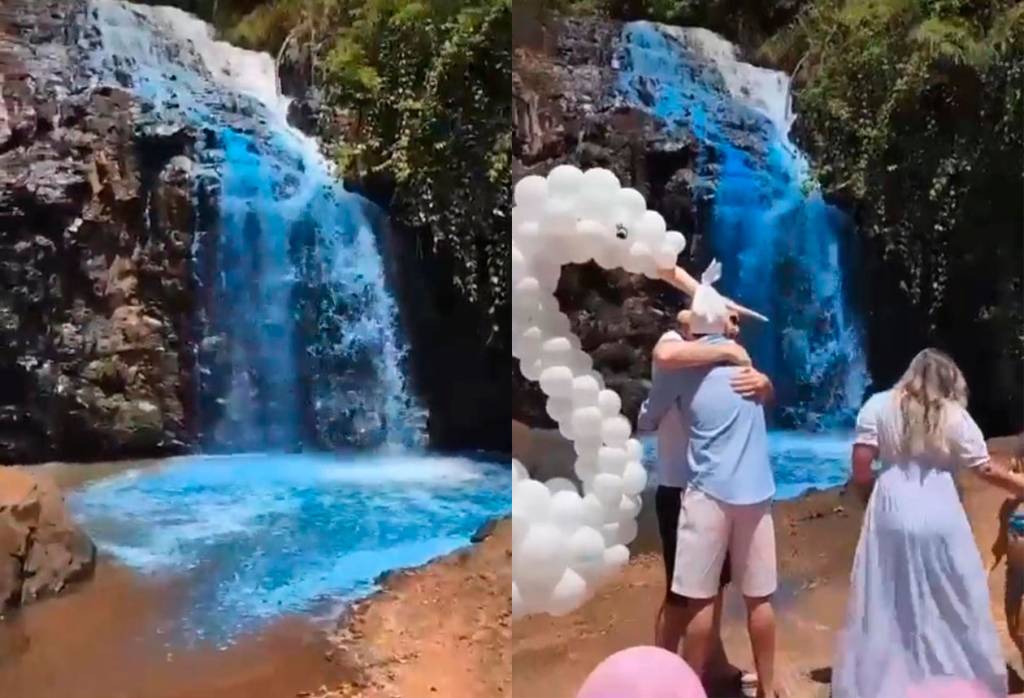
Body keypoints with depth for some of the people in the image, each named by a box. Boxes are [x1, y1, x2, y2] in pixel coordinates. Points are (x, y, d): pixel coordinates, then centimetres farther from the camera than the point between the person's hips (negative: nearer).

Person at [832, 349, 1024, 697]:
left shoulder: (880, 406, 0)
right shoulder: (955, 416, 1)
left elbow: (861, 468, -3)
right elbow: (986, 469, 5)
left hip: (893, 516, 0)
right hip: (941, 519, 0)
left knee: (888, 607, 9)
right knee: (955, 607, 15)